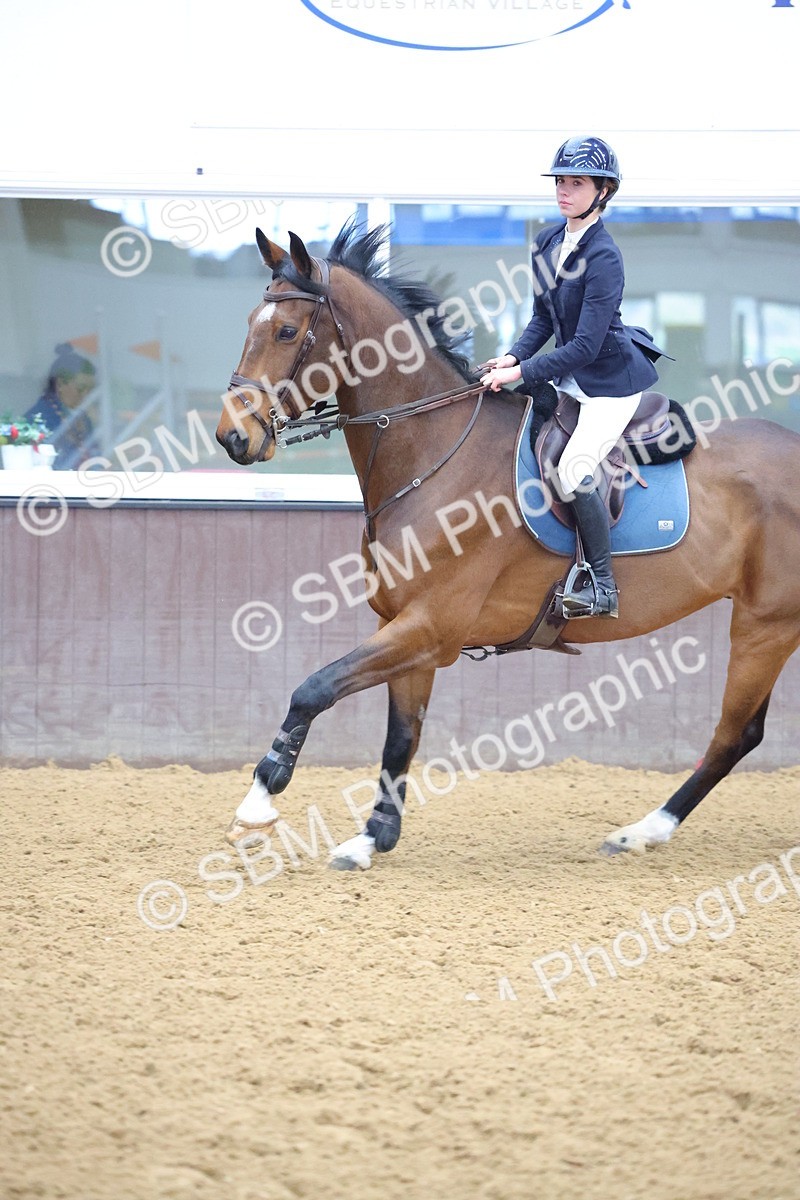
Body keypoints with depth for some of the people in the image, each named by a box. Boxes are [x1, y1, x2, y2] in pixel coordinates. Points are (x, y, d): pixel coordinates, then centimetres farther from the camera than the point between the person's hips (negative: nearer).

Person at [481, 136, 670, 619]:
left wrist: (520, 373, -27)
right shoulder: (549, 242, 0)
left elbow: (584, 347, -27)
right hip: (572, 375, 9)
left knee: (573, 473, -20)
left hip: (613, 379, -9)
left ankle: (605, 589, -9)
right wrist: (513, 357, -8)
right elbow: (544, 319, 9)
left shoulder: (604, 257, -25)